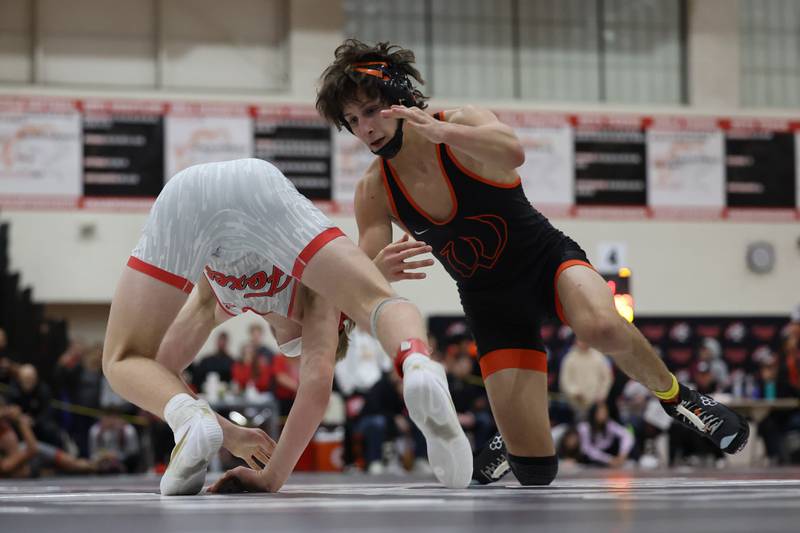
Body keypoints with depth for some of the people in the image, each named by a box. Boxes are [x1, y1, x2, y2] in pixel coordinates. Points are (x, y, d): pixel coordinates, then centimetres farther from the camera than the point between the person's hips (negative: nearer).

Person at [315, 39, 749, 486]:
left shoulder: (462, 123, -17)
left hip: (549, 260, -2)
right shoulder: (374, 192, -8)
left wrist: (440, 132, -57)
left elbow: (513, 152, -40)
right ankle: (506, 447, 29)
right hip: (491, 303, 2)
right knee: (535, 469, -9)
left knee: (601, 327, -40)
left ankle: (674, 394, -10)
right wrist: (380, 269, -38)